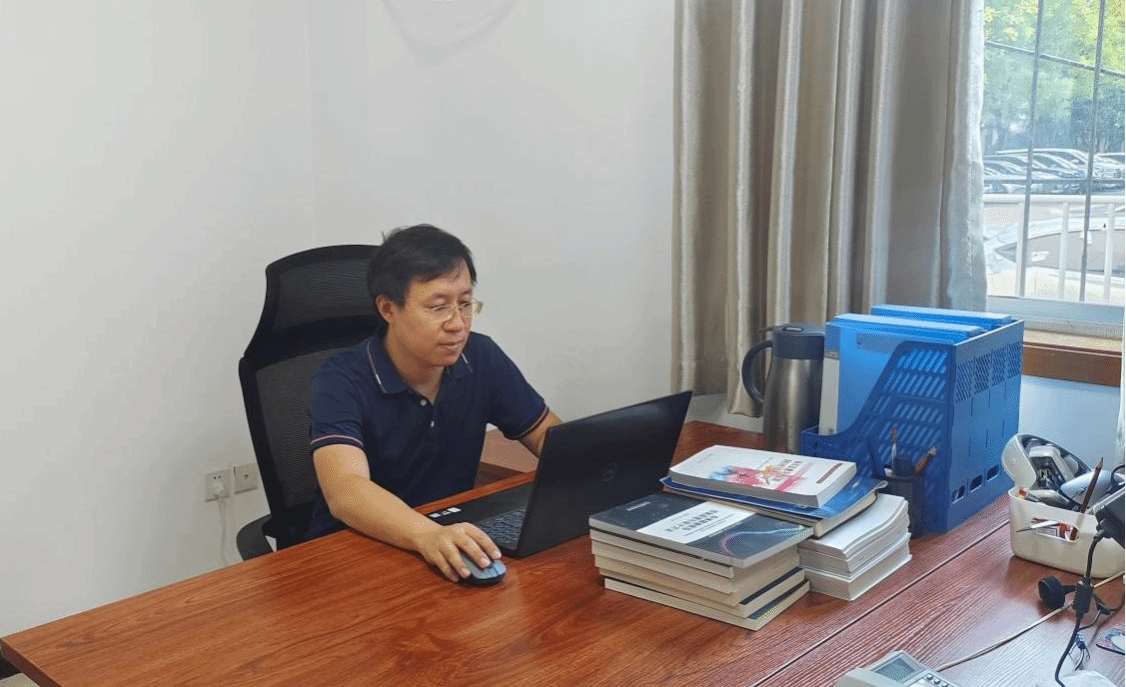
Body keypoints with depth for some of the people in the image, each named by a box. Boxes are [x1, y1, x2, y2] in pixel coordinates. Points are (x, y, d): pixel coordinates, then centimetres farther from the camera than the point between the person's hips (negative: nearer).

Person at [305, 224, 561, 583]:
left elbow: (549, 435, 6)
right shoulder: (341, 384, -19)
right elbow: (346, 492, -33)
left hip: (450, 545, 3)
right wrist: (428, 535, -51)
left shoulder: (482, 358, -5)